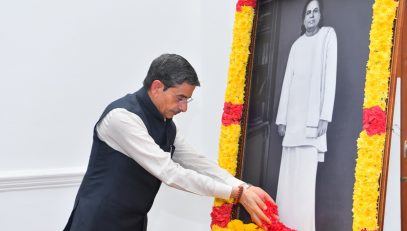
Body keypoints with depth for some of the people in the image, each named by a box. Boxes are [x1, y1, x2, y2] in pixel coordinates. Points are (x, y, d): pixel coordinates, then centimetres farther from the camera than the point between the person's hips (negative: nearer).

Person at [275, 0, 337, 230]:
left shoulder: (328, 34, 5)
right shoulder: (296, 44, 21)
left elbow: (330, 75, -4)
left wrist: (325, 116, -13)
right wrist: (282, 118, 10)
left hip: (312, 119, -5)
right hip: (293, 119, 5)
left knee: (305, 179, -11)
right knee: (287, 179, 3)